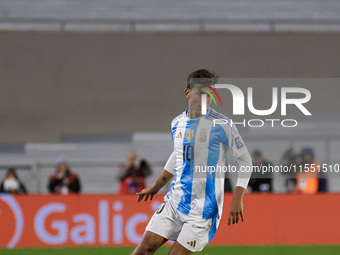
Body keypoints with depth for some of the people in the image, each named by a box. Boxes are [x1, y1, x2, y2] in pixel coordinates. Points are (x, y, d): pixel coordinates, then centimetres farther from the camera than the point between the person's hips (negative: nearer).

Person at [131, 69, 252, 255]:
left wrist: (237, 200, -14)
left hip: (203, 208, -5)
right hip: (175, 200, 5)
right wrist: (155, 188, 29)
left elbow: (245, 160, -6)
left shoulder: (221, 125, -11)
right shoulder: (177, 123, 7)